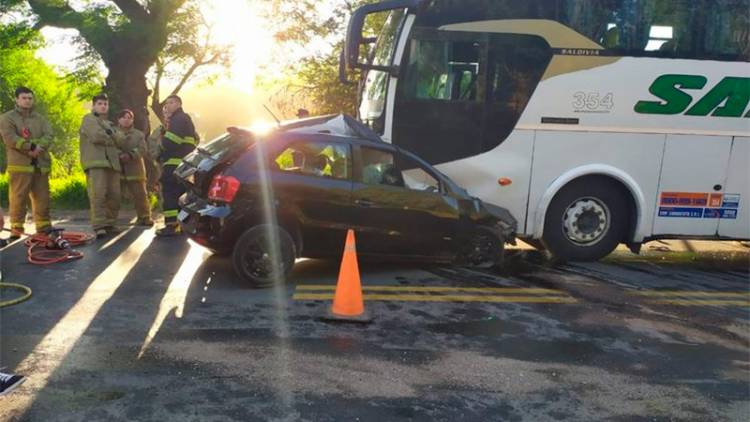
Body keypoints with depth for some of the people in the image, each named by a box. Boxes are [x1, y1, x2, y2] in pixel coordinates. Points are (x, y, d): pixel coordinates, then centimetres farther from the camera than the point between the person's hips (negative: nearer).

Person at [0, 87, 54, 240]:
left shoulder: (40, 118, 20)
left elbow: (48, 136, 4)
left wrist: (38, 148, -15)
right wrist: (30, 147, -17)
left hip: (40, 164, 4)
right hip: (20, 164, -4)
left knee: (42, 198, 5)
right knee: (18, 198, -6)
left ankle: (44, 227, 12)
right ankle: (16, 228, -2)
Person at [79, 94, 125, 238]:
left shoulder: (110, 123, 30)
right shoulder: (89, 119, 8)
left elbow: (121, 141, 14)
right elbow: (96, 136, -12)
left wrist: (110, 132, -2)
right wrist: (111, 139, 5)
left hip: (112, 162, 7)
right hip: (95, 162, -7)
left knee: (114, 195, 3)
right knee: (98, 194, -16)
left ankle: (110, 224, 11)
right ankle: (99, 226, -21)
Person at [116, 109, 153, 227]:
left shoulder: (139, 134, 14)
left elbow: (142, 150, -1)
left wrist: (130, 155, -19)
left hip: (135, 169, 0)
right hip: (117, 169, 0)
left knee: (140, 195, 1)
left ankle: (145, 217, 10)